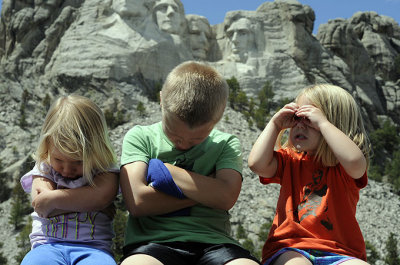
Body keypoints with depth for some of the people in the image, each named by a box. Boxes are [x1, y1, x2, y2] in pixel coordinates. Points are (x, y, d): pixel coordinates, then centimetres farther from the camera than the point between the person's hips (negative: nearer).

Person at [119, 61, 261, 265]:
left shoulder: (225, 144, 13)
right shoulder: (140, 137, 10)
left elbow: (226, 197, -6)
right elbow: (137, 202, -5)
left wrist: (162, 169, -3)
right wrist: (206, 189, -2)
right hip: (152, 241, -2)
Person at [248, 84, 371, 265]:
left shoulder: (343, 165, 6)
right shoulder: (290, 160, 15)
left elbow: (354, 160, -20)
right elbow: (257, 164, -3)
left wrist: (322, 122, -13)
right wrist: (275, 125, 6)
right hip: (289, 248, 1)